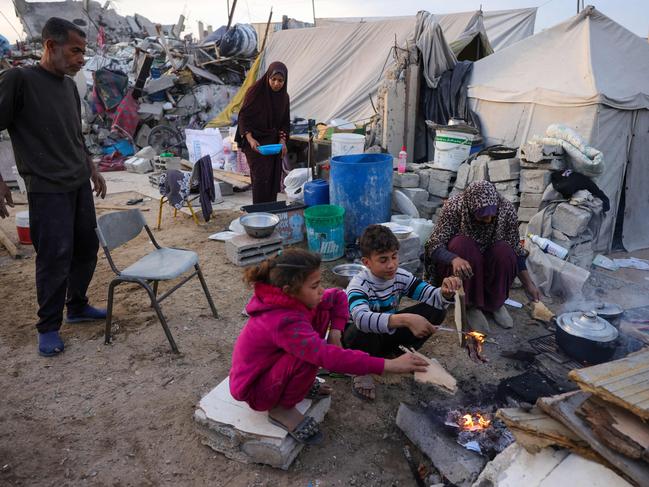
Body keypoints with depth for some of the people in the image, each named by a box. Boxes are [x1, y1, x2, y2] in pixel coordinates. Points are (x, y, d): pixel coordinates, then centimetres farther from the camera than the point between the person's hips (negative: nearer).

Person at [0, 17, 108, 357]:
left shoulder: (70, 85, 11)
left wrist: (92, 170, 22)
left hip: (79, 185, 7)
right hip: (47, 190, -7)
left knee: (86, 249, 12)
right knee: (55, 258, -3)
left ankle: (77, 307, 30)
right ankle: (48, 328, 13)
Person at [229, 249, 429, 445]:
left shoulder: (293, 298, -11)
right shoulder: (284, 322, -36)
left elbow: (338, 297, 3)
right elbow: (329, 357, -43)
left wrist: (335, 332, -12)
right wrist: (389, 365, -42)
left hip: (271, 364, 8)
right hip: (254, 388, -8)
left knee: (321, 311, -4)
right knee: (313, 354, -34)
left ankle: (302, 382, 8)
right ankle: (281, 410, -8)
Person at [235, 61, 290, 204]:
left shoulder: (284, 97, 3)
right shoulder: (255, 91, -13)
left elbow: (285, 122, 10)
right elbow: (243, 116, -12)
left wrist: (282, 140, -7)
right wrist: (250, 139, -24)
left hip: (274, 143, 5)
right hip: (255, 142, -5)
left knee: (273, 178, 4)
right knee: (261, 177, -12)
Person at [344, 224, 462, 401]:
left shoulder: (401, 276, -11)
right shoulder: (359, 285, -29)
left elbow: (432, 297, -11)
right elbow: (361, 318, -49)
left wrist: (445, 293, -37)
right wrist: (405, 319, -60)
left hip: (388, 334, 5)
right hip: (364, 337, -5)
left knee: (436, 310, -12)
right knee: (365, 331, -43)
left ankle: (399, 353, 4)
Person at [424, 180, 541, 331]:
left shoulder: (507, 210, -19)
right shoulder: (454, 206, -27)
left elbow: (515, 251, -7)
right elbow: (434, 246, -29)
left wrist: (529, 285, -9)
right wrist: (454, 259, -48)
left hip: (490, 264, 2)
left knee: (505, 251, -29)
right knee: (461, 244, -33)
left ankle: (495, 302, -4)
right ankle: (470, 305, -16)